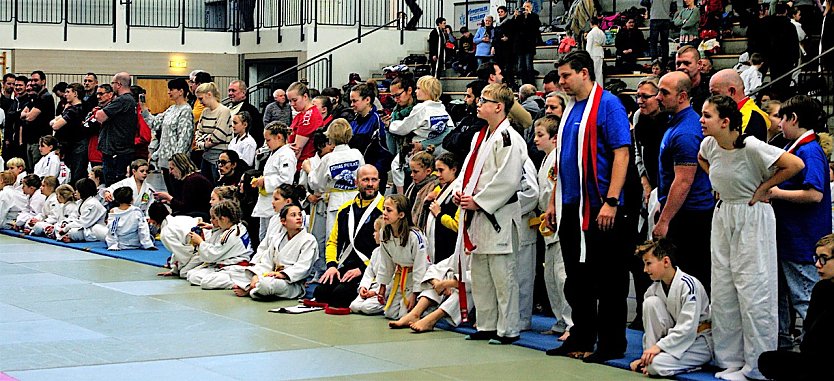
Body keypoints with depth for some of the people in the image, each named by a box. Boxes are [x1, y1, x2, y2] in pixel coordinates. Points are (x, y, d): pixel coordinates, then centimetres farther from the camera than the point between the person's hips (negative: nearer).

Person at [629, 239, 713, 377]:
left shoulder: (688, 284, -21)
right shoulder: (655, 288, 1)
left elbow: (688, 327, -24)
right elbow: (650, 324, 6)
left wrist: (659, 346, -25)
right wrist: (648, 351, -4)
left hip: (700, 343, -8)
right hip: (677, 337, 8)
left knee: (656, 364, -31)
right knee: (651, 302, -15)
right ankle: (649, 356, -11)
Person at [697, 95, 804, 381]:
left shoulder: (751, 147, -20)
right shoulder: (709, 145, 0)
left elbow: (795, 165, -21)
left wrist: (762, 188, -13)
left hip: (752, 219, -7)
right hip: (723, 217, 7)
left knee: (753, 292, -4)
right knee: (722, 291, 9)